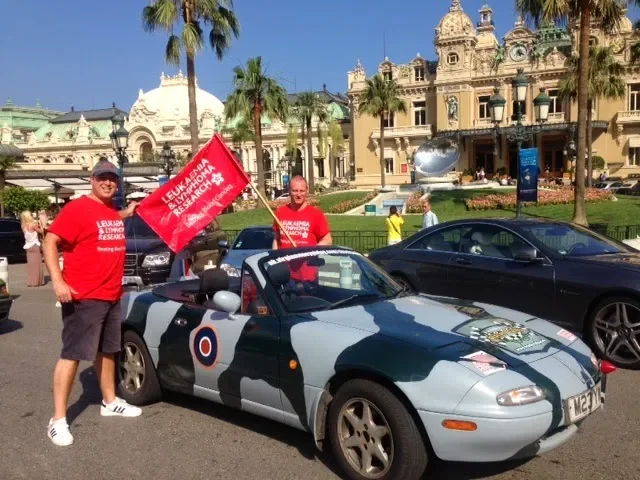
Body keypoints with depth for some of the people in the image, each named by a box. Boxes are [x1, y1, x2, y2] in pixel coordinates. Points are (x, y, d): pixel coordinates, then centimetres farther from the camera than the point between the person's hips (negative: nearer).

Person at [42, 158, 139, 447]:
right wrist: (57, 281, -25)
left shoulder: (114, 212, 11)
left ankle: (110, 402, 35)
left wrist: (126, 214, 22)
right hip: (83, 298, -8)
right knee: (71, 354, -5)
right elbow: (50, 242, -17)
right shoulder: (77, 208, -13)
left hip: (112, 296, 8)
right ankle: (58, 420, 2)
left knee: (107, 351, 19)